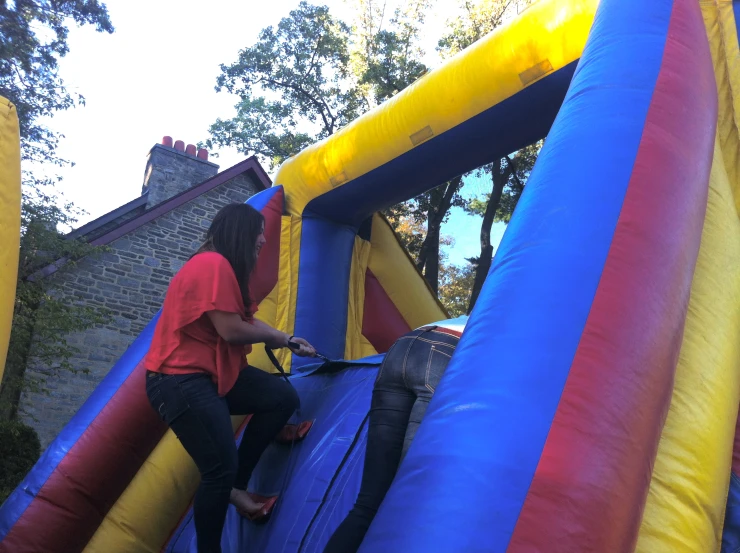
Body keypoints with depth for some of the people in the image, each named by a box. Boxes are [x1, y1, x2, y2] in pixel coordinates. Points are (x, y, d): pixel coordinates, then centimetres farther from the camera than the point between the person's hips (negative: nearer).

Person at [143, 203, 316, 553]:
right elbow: (232, 330, -24)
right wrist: (276, 336, -5)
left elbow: (246, 320, 19)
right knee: (220, 469, -10)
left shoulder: (223, 268, 13)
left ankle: (236, 484, 10)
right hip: (180, 381, -10)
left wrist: (289, 341, 17)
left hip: (211, 372, 10)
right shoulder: (213, 265, -20)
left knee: (283, 397, 1)